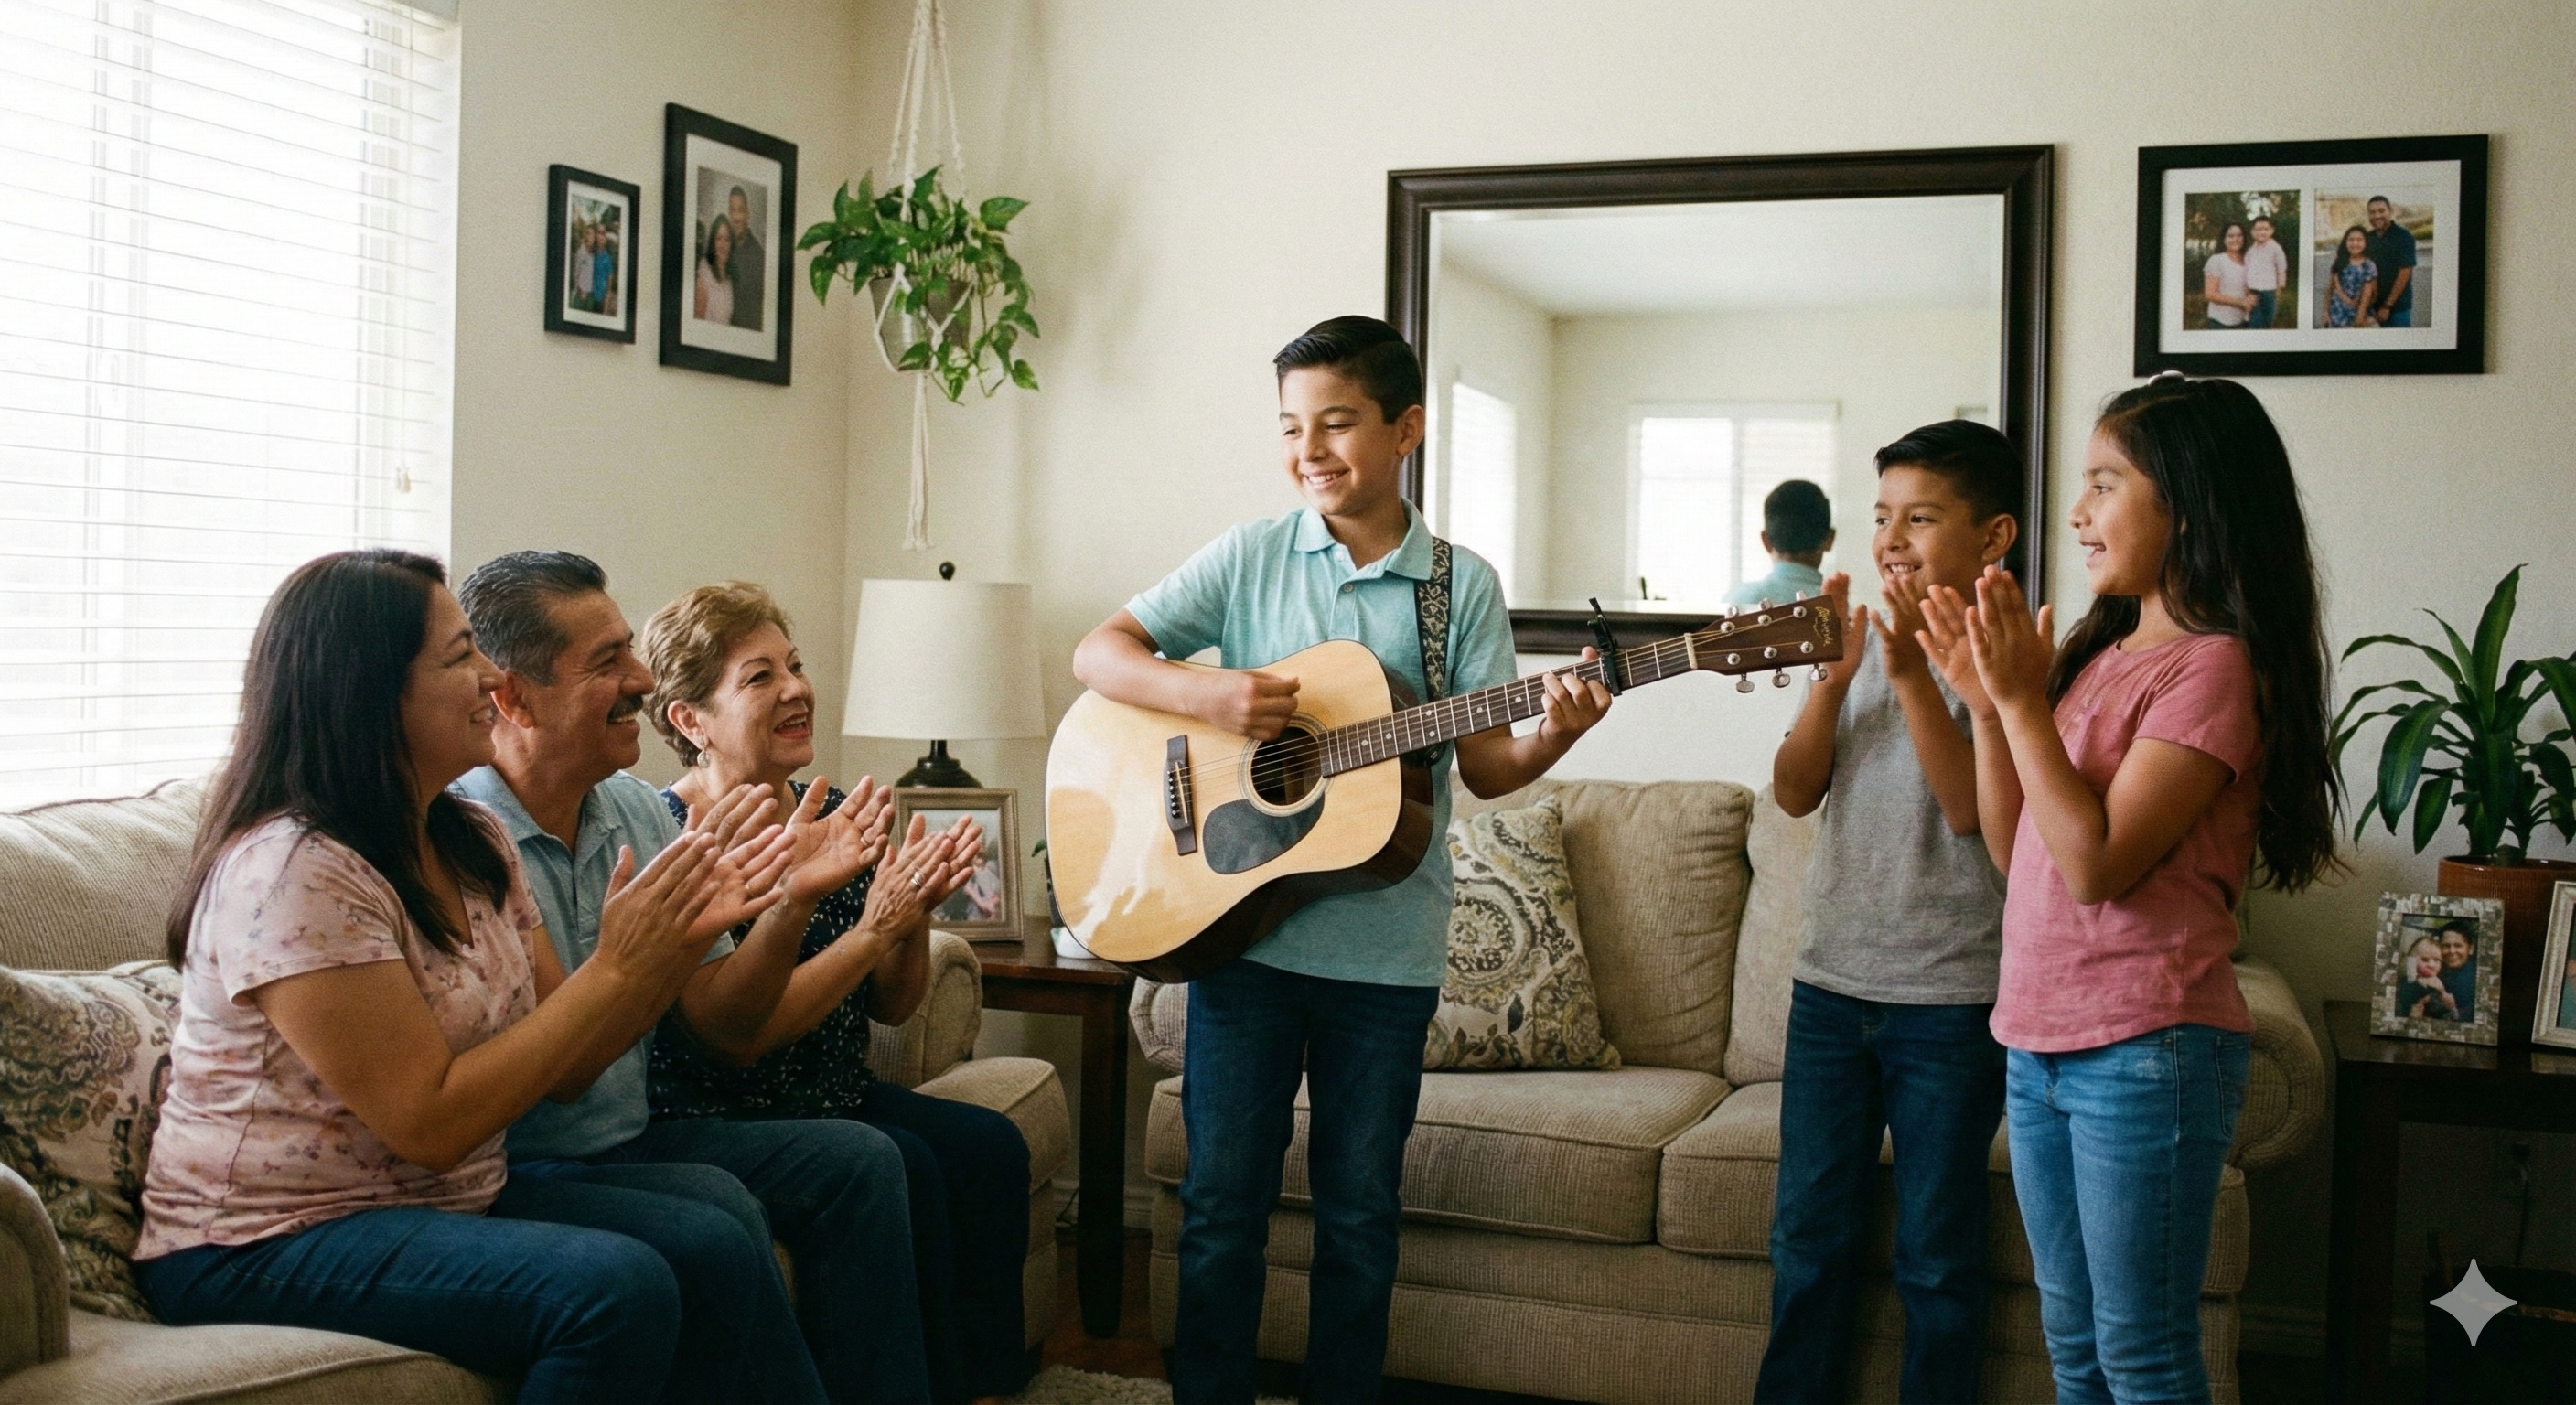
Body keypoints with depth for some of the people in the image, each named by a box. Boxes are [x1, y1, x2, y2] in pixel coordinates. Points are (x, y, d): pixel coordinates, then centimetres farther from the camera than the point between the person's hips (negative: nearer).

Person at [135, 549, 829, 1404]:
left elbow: (562, 1068, 7)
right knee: (616, 1286, -27)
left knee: (719, 1251, -14)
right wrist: (615, 967, -19)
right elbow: (430, 1122, -22)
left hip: (451, 1204, 8)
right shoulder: (294, 870, -20)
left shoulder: (474, 843, 7)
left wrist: (677, 944, -8)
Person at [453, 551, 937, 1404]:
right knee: (716, 1210, -29)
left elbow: (723, 1031, 7)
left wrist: (791, 901, -8)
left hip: (628, 1140, 8)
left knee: (855, 1162, -3)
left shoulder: (638, 813, 6)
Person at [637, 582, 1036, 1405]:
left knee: (989, 1148, -16)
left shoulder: (833, 817, 5)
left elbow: (891, 1007, 10)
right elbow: (733, 1037, -21)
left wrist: (916, 912, -10)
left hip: (836, 1093, 7)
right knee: (903, 1172, -26)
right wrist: (874, 928, -24)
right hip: (717, 1121, -7)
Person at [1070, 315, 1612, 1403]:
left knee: (1359, 1208, 10)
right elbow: (1098, 655, -2)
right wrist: (1206, 695, -20)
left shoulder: (1462, 586, 2)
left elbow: (1483, 766, 0)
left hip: (1385, 947, 0)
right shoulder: (1249, 557, 1)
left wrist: (1553, 736, -21)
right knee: (1224, 1197, 8)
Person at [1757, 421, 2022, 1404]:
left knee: (1936, 1254, 6)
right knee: (1808, 1236, 13)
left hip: (1951, 1000, -5)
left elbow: (1970, 806, -18)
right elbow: (1795, 791, 1)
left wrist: (1910, 672, -24)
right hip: (1830, 984, 5)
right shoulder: (1864, 641, 8)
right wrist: (1837, 671, -12)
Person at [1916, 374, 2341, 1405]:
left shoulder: (2214, 665, -13)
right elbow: (2014, 850, 12)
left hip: (2145, 1051, -8)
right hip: (2039, 1041, 8)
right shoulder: (2103, 652, 11)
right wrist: (1984, 699, 2)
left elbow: (2097, 863, -21)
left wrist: (2022, 700, -16)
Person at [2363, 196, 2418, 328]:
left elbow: (2405, 273, -13)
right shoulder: (2368, 238, 8)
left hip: (2398, 306, -5)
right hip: (2373, 306, 5)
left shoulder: (2404, 236, -8)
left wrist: (2387, 306, -15)